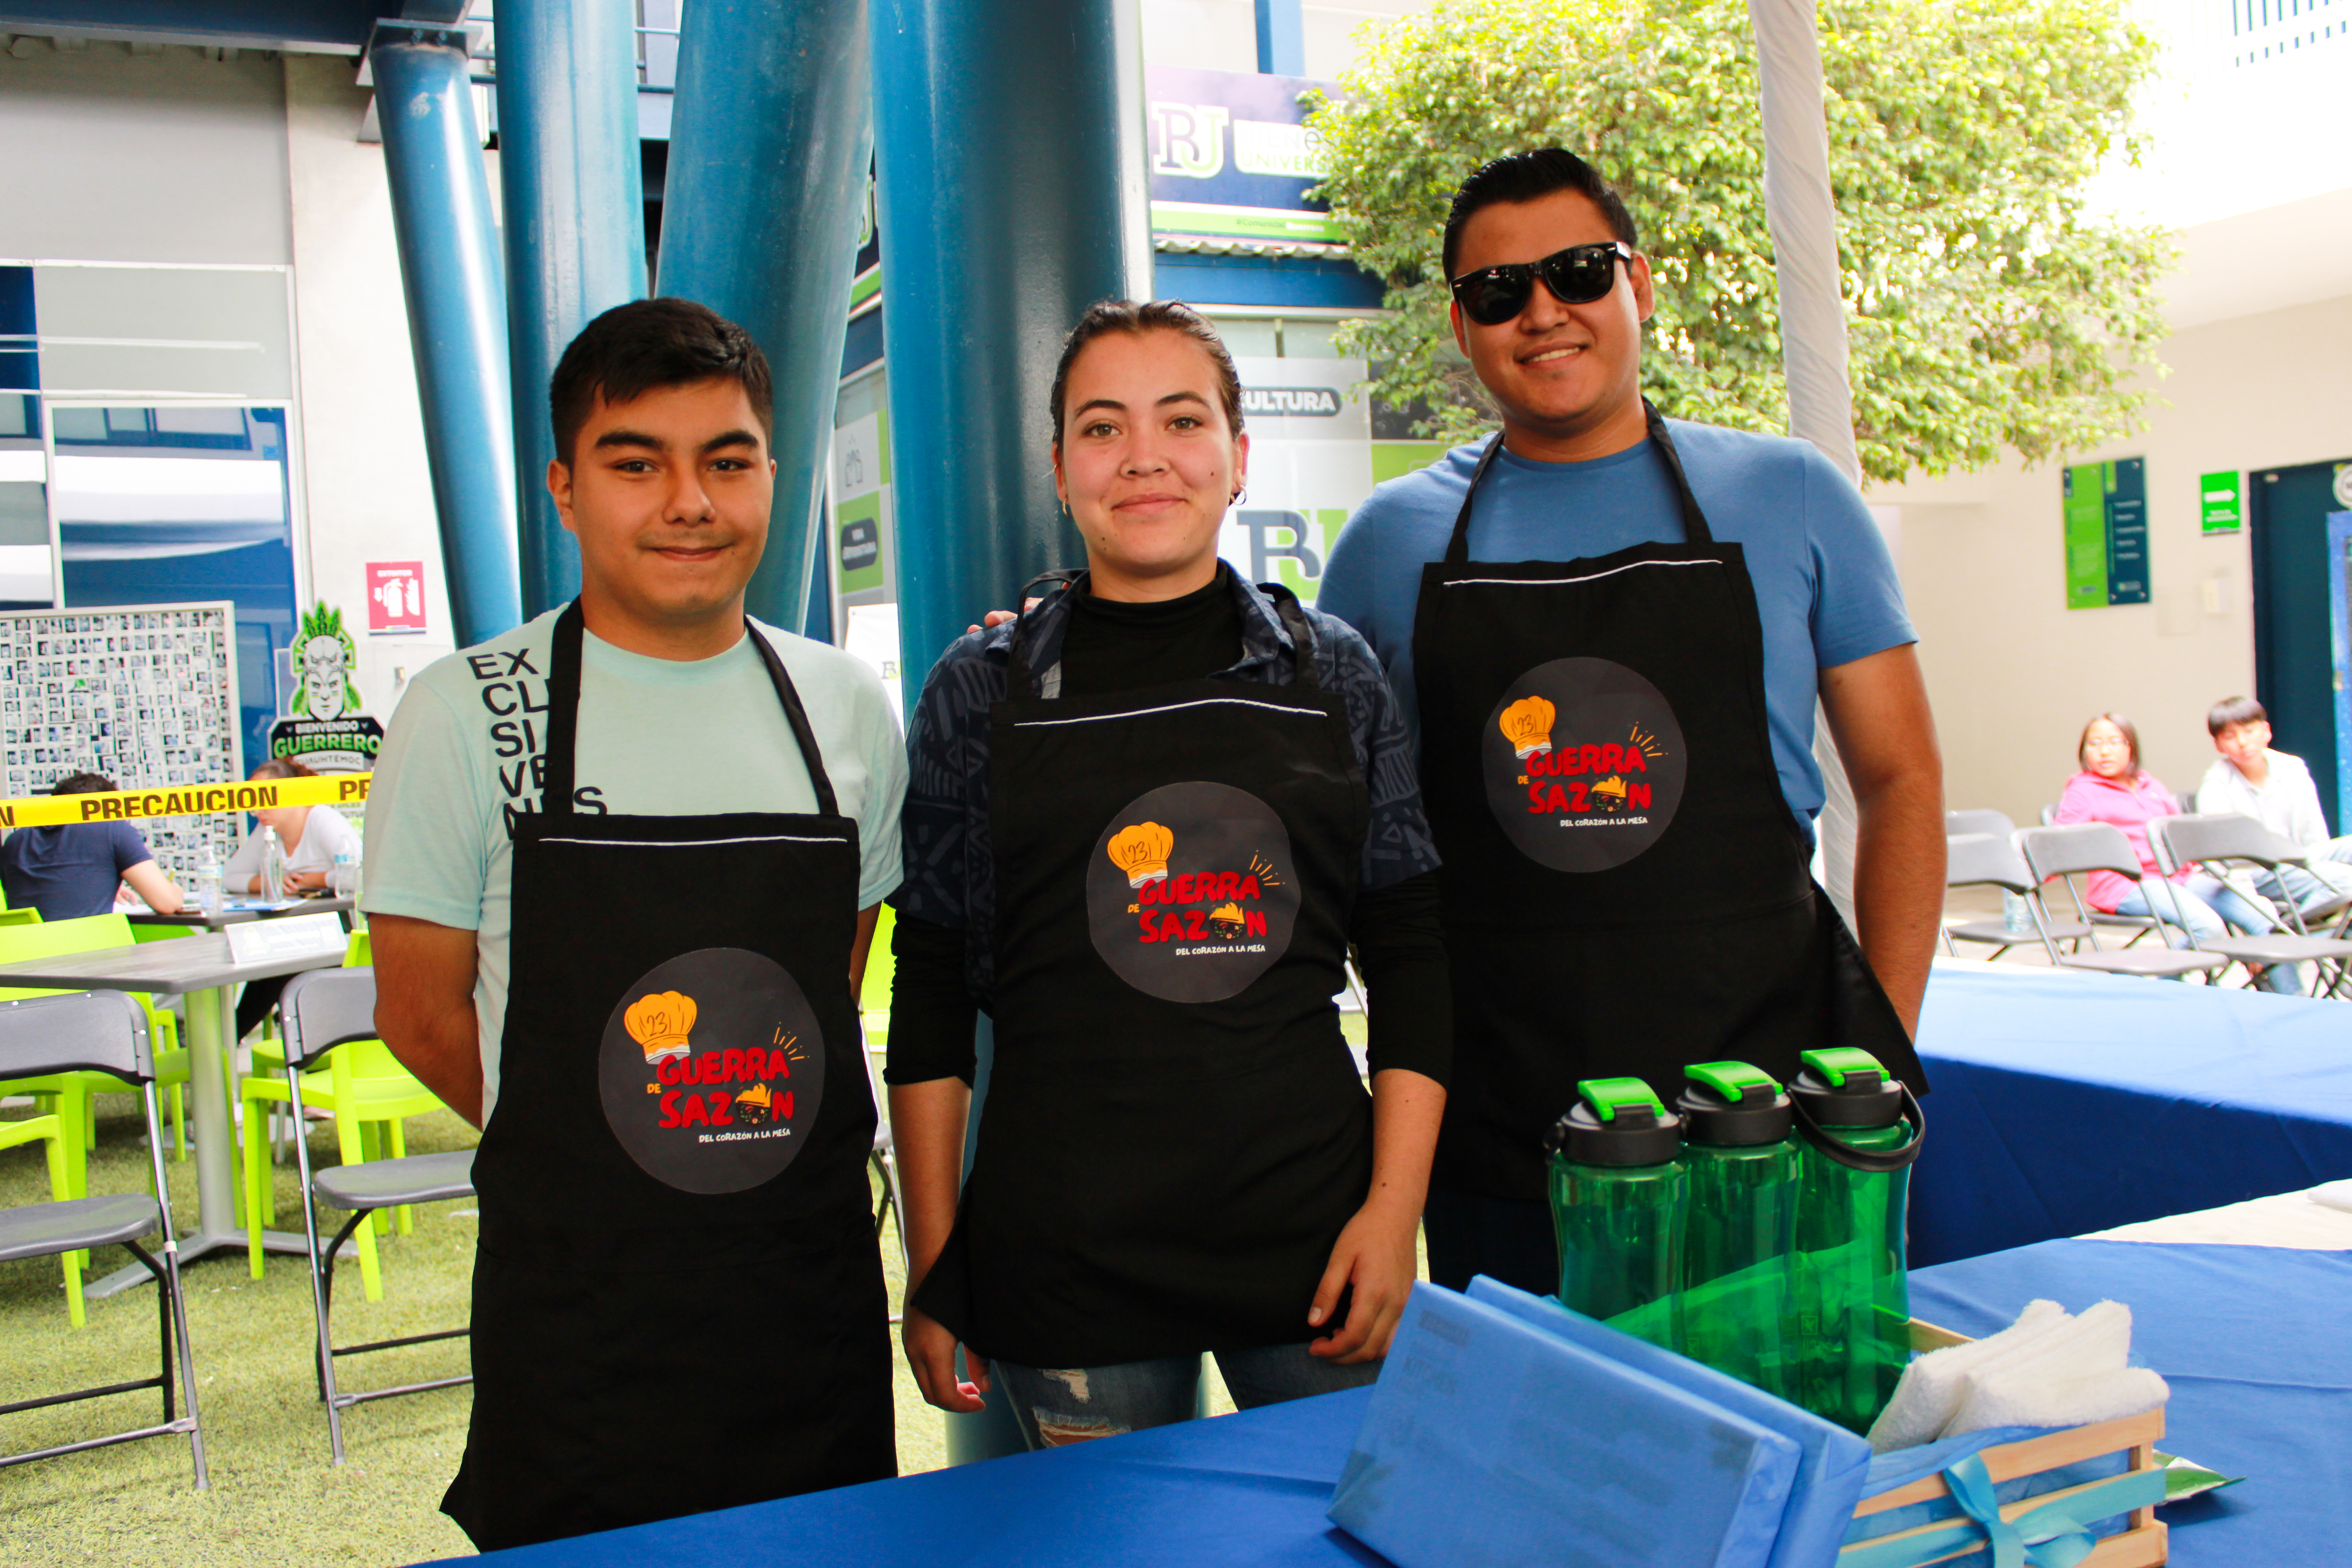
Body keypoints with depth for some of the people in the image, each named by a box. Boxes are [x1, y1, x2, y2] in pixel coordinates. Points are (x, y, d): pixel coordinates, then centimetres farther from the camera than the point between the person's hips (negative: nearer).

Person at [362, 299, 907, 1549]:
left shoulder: (849, 710, 3)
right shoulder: (466, 716, -6)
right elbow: (423, 1016, -1)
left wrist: (751, 1145, 6)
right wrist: (593, 1161, 4)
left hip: (817, 1294, 3)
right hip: (575, 1318, -3)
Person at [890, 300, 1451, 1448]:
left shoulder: (1332, 673, 4)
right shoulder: (981, 691, 1)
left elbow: (1408, 955, 6)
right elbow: (932, 990, 3)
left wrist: (1394, 1207, -3)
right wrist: (933, 1265, 1)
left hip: (1313, 1238, 2)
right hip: (1064, 1258, -1)